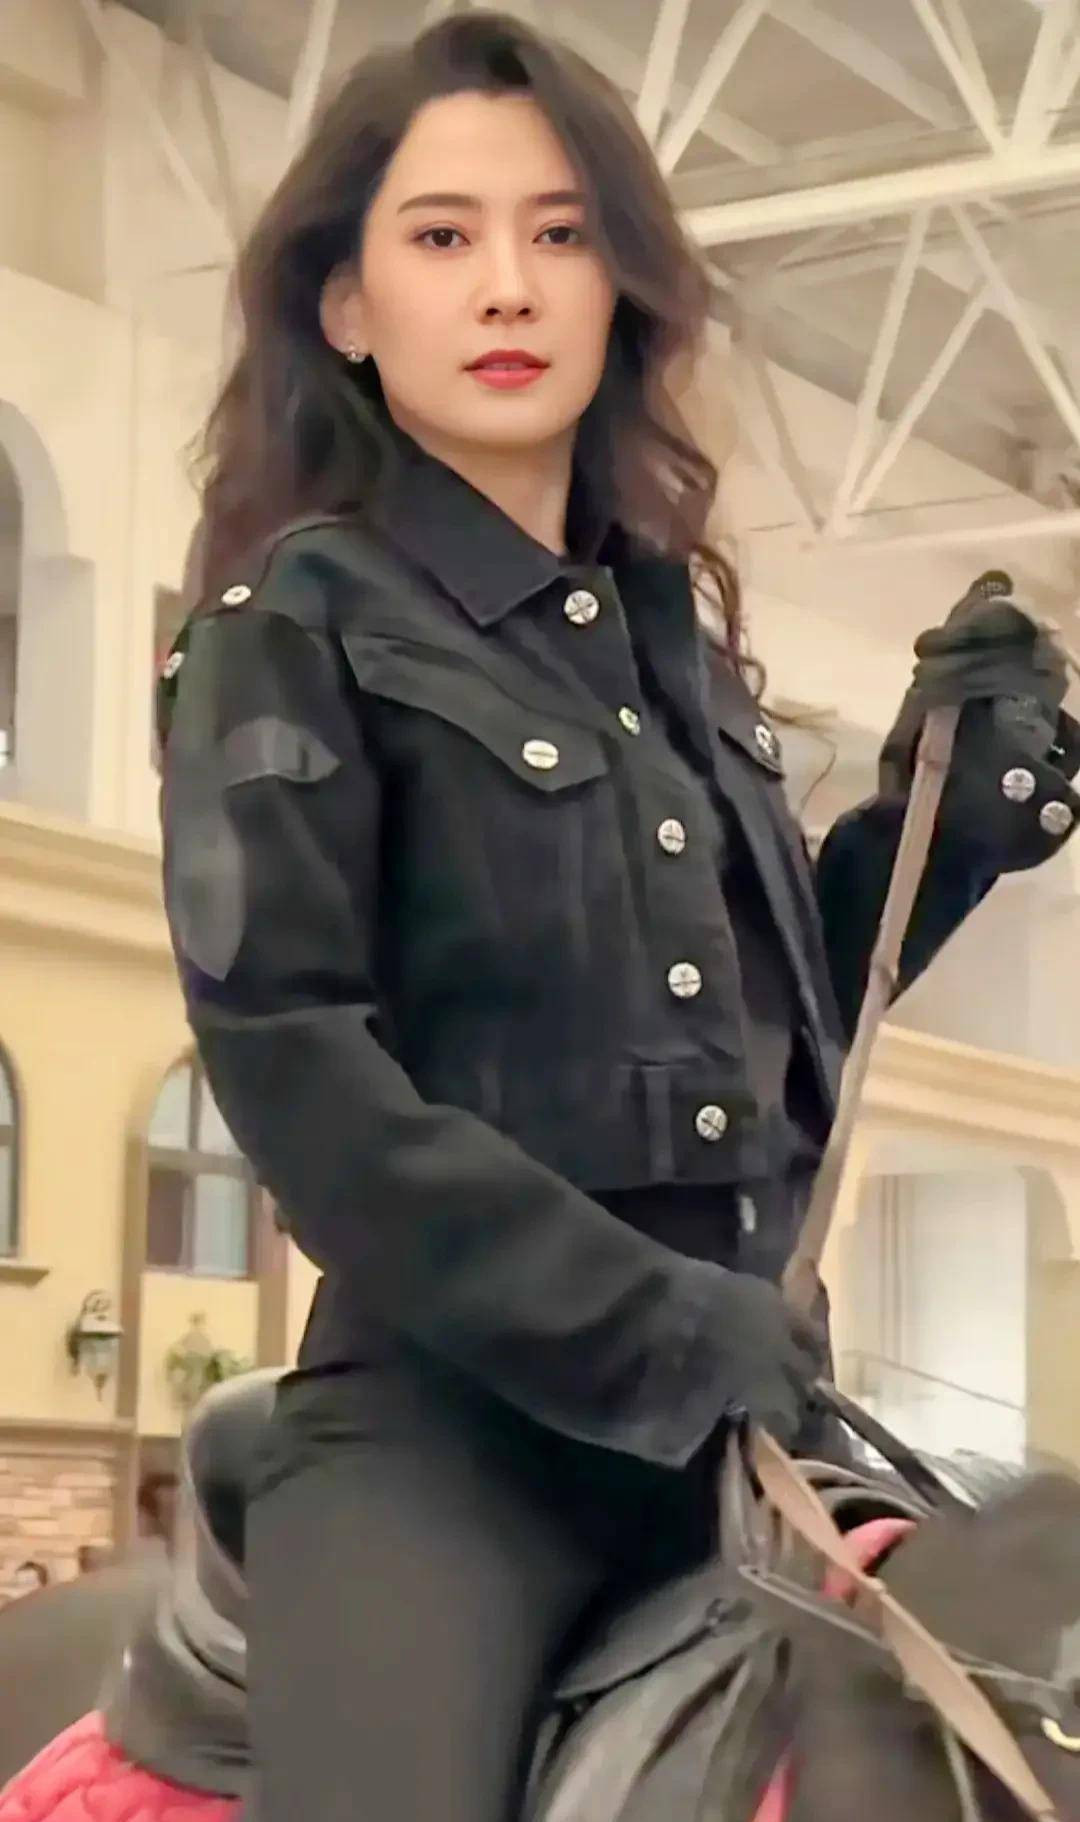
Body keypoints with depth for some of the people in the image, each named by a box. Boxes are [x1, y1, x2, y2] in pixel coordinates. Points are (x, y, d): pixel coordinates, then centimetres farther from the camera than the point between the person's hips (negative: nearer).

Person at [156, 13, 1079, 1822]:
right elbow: (289, 1059, -13)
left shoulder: (673, 630, 18)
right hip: (456, 1408, -7)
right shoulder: (302, 625, -2)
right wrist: (633, 1326, -18)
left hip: (747, 1414, 7)